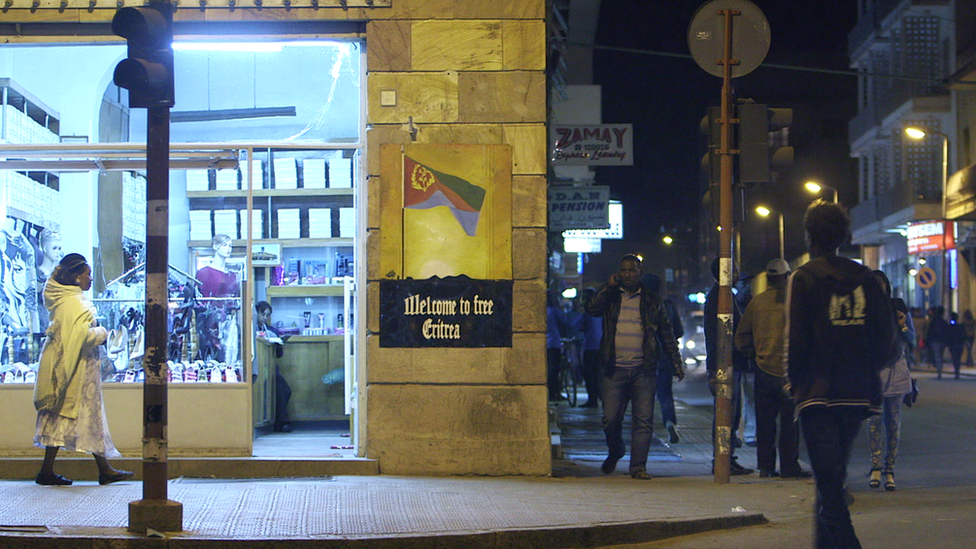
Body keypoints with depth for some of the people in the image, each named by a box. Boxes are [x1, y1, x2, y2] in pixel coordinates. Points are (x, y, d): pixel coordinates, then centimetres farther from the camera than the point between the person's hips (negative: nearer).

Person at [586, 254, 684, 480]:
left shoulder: (652, 302, 11)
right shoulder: (611, 297, 11)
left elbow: (667, 334, 15)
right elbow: (592, 309, -8)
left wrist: (676, 363, 9)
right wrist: (609, 287, -9)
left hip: (644, 370, 0)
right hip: (615, 370, 0)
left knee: (643, 420, -5)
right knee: (610, 419, 0)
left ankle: (638, 466, 1)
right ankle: (615, 453, 27)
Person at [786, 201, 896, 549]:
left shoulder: (804, 279, -5)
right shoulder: (865, 278, 8)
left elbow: (796, 340, -9)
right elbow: (886, 335, 5)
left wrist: (796, 383, 4)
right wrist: (865, 373, 16)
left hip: (818, 394, -5)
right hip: (858, 395, 5)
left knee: (829, 482, -7)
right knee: (834, 478, 19)